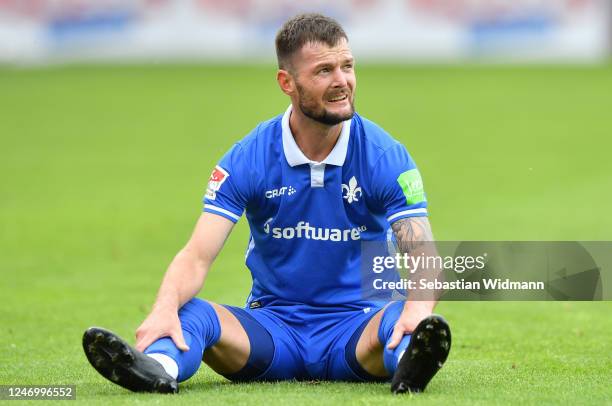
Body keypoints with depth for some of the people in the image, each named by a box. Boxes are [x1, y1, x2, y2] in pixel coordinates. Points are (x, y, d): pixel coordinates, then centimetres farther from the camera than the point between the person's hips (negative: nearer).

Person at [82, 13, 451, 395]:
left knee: (414, 321, -34)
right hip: (272, 325, 1)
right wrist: (165, 308, -34)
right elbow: (197, 255, -11)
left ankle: (410, 363, -67)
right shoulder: (247, 159, -4)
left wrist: (418, 309, -38)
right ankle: (158, 367, -59)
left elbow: (423, 258, -13)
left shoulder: (385, 156, -5)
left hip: (354, 330, -1)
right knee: (188, 311, -27)